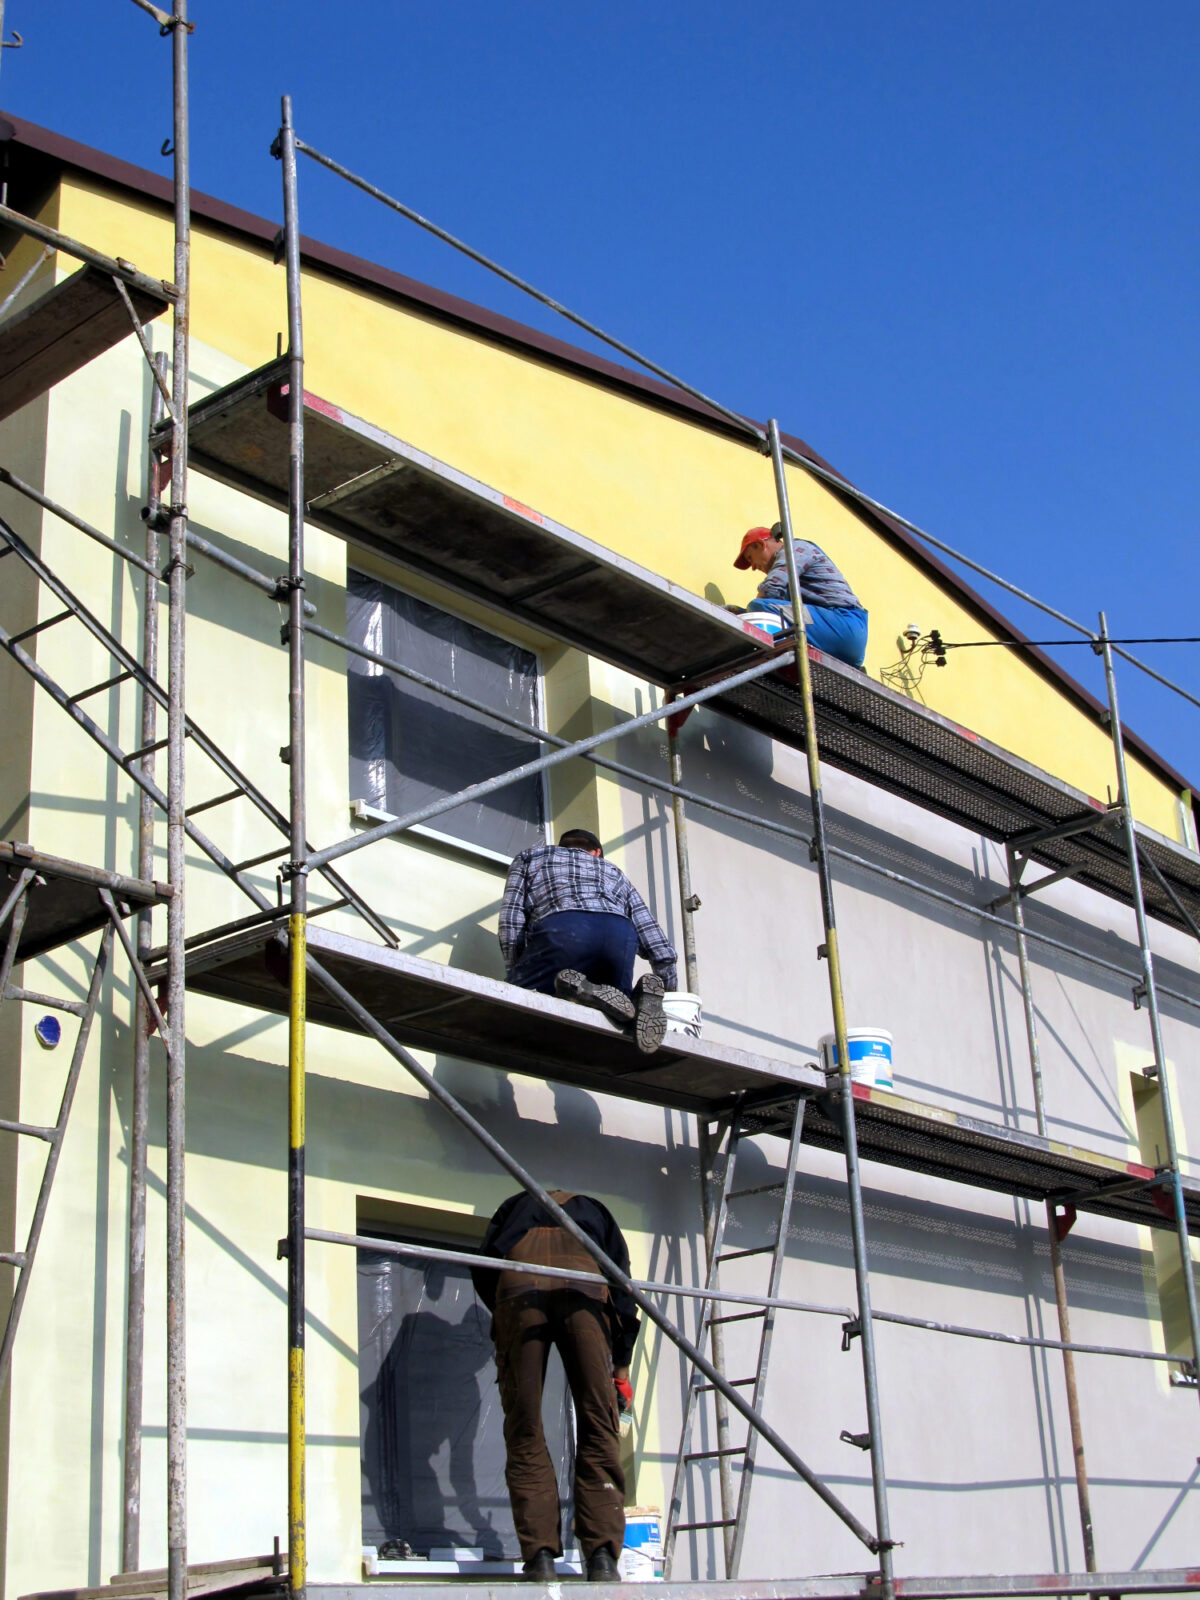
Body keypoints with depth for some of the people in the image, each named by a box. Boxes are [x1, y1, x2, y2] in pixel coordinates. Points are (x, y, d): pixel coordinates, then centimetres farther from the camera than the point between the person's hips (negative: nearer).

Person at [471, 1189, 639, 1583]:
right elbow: (622, 1283, 26)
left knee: (525, 1431, 2)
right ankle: (602, 1556, -11)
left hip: (518, 1290, 0)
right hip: (585, 1293, 0)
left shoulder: (516, 1206, 40)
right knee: (598, 1430, 0)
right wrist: (621, 1368, 27)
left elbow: (482, 1272, 22)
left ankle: (540, 1555, -8)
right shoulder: (594, 1211, 39)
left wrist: (503, 1316, 36)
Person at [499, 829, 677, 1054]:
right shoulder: (614, 872, 41)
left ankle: (581, 988, -27)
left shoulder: (529, 857, 36)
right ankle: (643, 997, -12)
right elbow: (662, 952, 32)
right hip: (621, 935, 3)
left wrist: (516, 973, 18)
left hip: (561, 928, -3)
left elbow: (510, 918, 16)